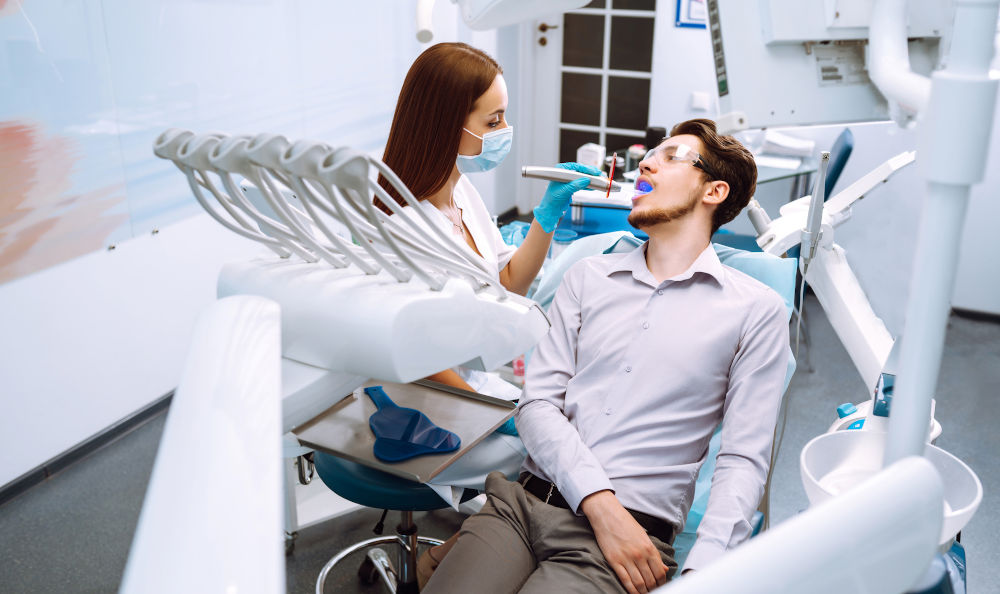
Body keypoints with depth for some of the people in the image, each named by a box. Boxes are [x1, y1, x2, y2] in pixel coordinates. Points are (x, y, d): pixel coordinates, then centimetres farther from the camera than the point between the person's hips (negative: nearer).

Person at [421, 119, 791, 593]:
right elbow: (537, 402, 5)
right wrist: (602, 502, -11)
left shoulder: (756, 310, 6)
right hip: (523, 501, 3)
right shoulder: (588, 276, 15)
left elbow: (743, 459, 0)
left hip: (634, 528, -3)